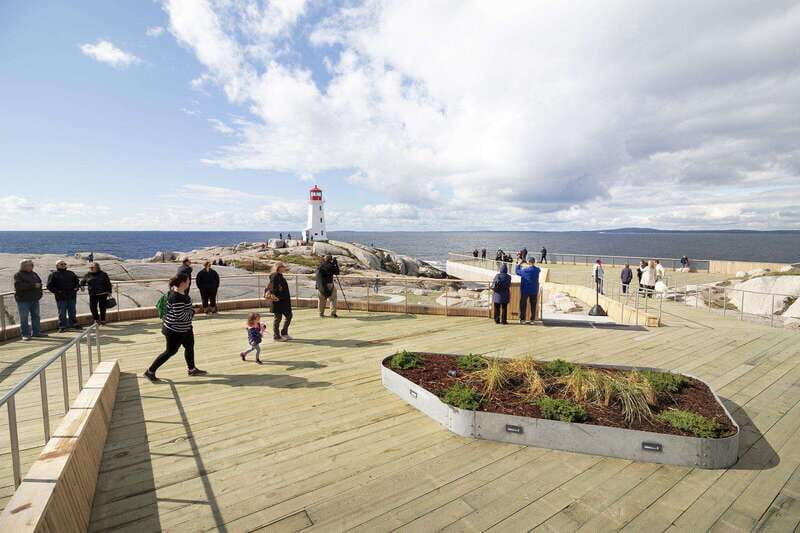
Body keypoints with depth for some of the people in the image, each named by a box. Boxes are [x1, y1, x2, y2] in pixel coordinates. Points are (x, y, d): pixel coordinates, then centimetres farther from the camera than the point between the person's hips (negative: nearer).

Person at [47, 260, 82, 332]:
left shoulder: (71, 273, 14)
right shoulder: (53, 274, 1)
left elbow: (77, 281, 23)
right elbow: (49, 286, -3)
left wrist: (76, 288, 5)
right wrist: (57, 292, -14)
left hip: (72, 296, 4)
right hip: (61, 297, -4)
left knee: (72, 312, 13)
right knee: (62, 313, 1)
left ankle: (73, 324, 23)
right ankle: (62, 326, 8)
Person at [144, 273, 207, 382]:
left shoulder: (181, 292, 0)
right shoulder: (177, 297, -29)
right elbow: (180, 315, -30)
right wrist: (191, 312, -15)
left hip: (185, 328, 10)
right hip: (175, 330, -10)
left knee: (190, 346, 18)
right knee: (170, 352, 5)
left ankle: (192, 369, 33)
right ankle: (150, 372, 20)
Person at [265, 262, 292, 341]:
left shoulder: (280, 276, 12)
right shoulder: (275, 276, -17)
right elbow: (274, 288, -23)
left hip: (284, 301, 10)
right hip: (278, 301, -10)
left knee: (289, 316, 14)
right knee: (278, 318, 2)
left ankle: (284, 333, 28)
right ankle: (276, 336, 15)